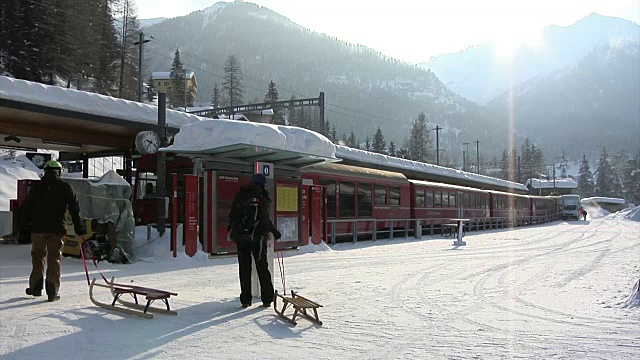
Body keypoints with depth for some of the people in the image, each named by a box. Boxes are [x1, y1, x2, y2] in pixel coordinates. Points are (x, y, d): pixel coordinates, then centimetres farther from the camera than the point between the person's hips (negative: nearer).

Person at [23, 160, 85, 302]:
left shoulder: (36, 187, 5)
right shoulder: (65, 187, 0)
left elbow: (28, 207, 8)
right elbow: (74, 209, -2)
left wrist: (27, 224, 16)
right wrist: (79, 228, 2)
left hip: (38, 228, 1)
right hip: (57, 229, -1)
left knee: (38, 256, 15)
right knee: (54, 259, 3)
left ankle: (35, 287, 18)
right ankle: (52, 292, 0)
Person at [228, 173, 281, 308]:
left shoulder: (239, 196, 6)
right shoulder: (262, 198, -9)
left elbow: (232, 215, 8)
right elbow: (264, 219, -15)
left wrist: (233, 231, 21)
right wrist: (274, 231, -2)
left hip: (240, 236, 4)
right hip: (257, 236, -3)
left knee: (244, 268, 10)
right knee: (262, 268, 7)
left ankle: (245, 300, 9)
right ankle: (267, 299, 8)